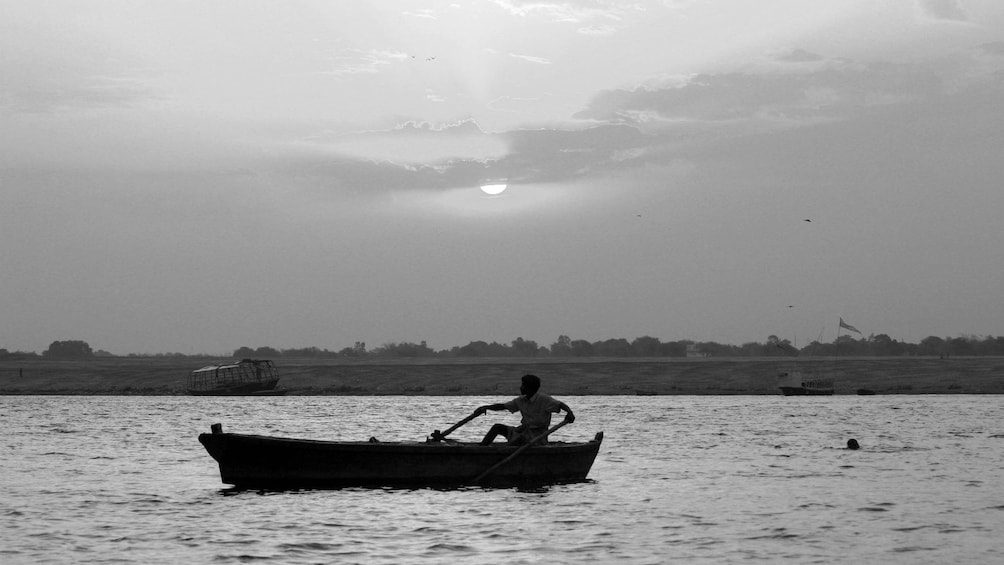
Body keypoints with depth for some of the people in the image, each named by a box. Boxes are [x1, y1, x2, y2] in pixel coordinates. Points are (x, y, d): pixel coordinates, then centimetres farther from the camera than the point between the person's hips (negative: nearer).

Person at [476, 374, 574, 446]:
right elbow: (503, 406, 14)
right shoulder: (521, 400, 8)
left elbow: (560, 405, -24)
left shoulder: (543, 399, -14)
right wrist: (486, 407, 2)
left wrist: (569, 412, -45)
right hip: (524, 431, 8)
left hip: (537, 436, -8)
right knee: (497, 428, 1)